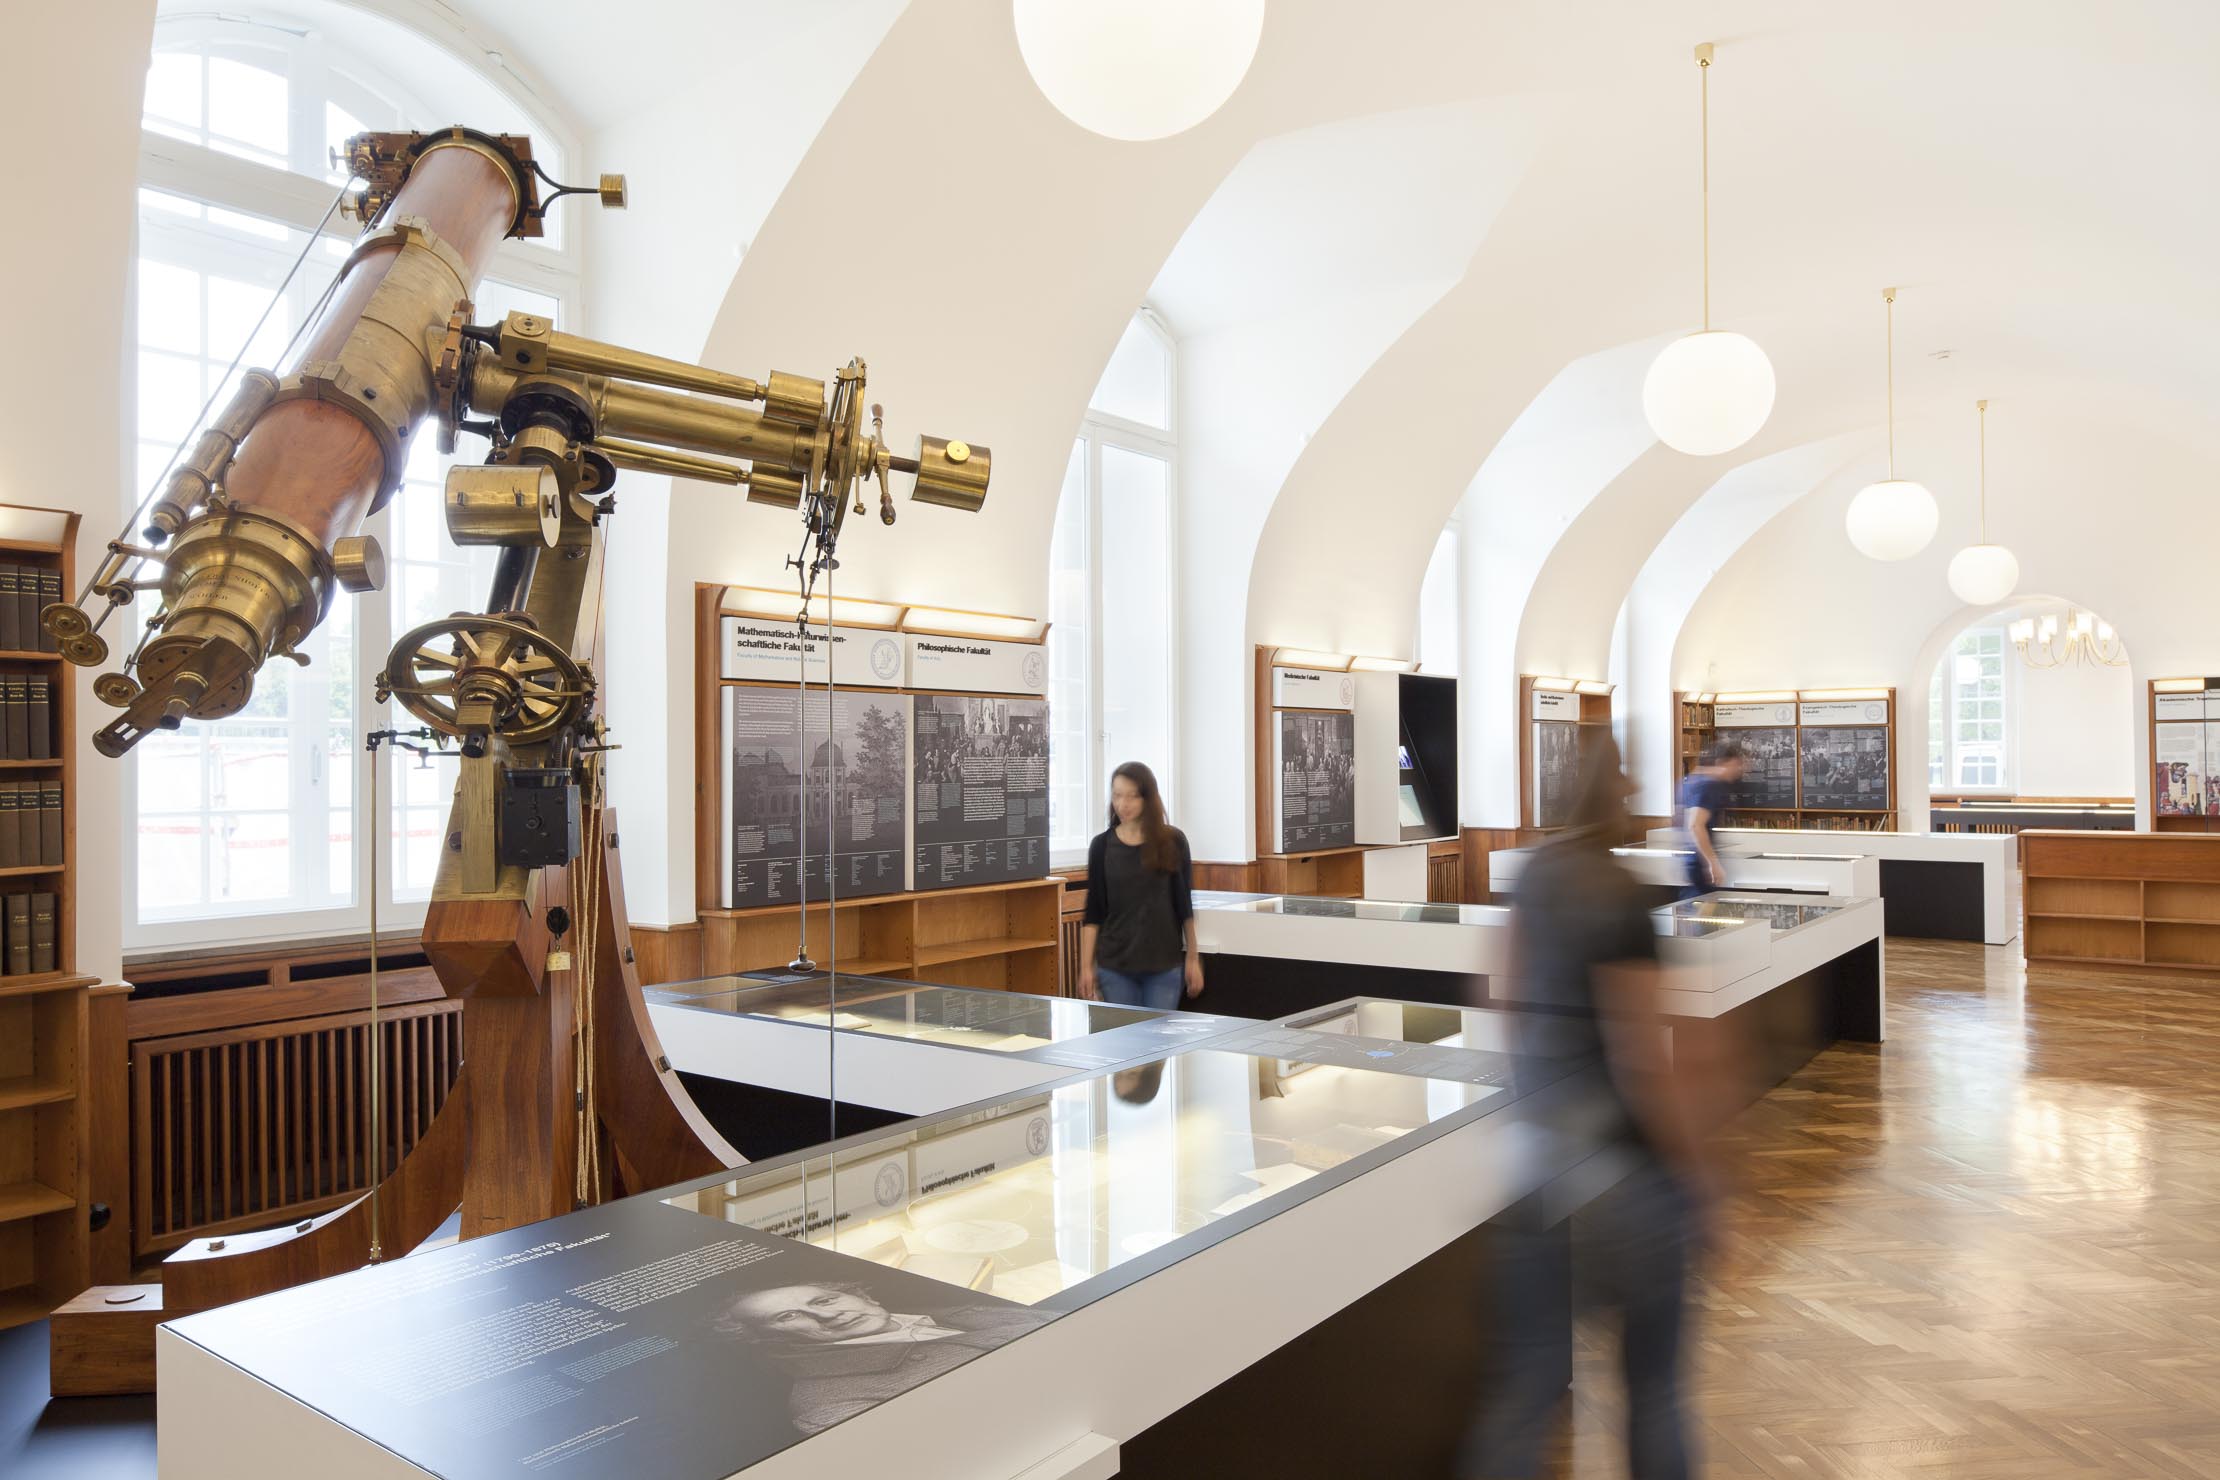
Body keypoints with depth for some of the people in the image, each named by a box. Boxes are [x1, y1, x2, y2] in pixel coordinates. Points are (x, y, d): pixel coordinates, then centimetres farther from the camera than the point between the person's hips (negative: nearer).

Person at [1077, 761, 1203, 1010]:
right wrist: (1086, 966, -1)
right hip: (1114, 964, 1)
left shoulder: (1172, 842, -2)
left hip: (1164, 964, -1)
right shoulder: (1102, 845, 0)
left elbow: (1185, 906, 3)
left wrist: (1193, 959, 3)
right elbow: (1093, 912, 3)